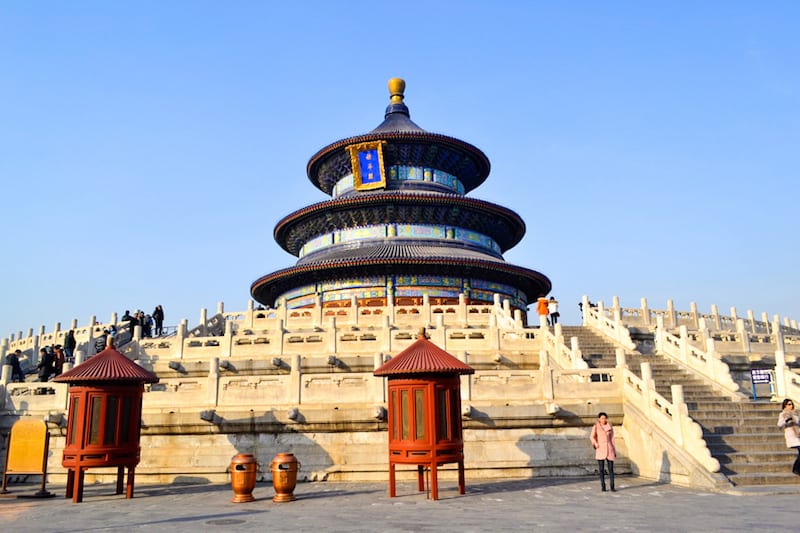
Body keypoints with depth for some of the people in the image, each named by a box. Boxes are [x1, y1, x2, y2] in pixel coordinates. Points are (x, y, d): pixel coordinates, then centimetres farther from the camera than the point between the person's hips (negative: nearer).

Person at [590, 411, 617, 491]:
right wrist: (595, 443, -20)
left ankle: (612, 487, 2)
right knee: (601, 469, -2)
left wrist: (615, 451, 6)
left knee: (611, 469, -2)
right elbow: (593, 437, 0)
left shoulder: (610, 427, 5)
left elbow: (612, 439, 8)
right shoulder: (596, 427, 0)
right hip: (600, 450, -1)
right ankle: (603, 486, 7)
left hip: (609, 449, 2)